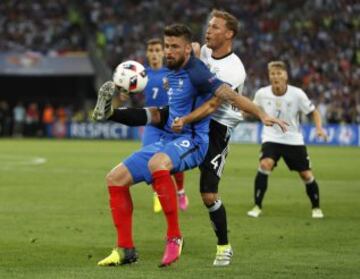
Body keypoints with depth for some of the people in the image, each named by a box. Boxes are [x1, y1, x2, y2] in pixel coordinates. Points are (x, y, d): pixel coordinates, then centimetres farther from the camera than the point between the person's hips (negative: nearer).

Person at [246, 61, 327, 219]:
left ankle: (316, 208, 27)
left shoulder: (297, 94, -15)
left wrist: (319, 128, -20)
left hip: (293, 140, 0)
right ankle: (257, 207, -18)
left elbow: (313, 112, -3)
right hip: (271, 138, 0)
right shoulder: (262, 94, -10)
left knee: (306, 175, 2)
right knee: (265, 164, -27)